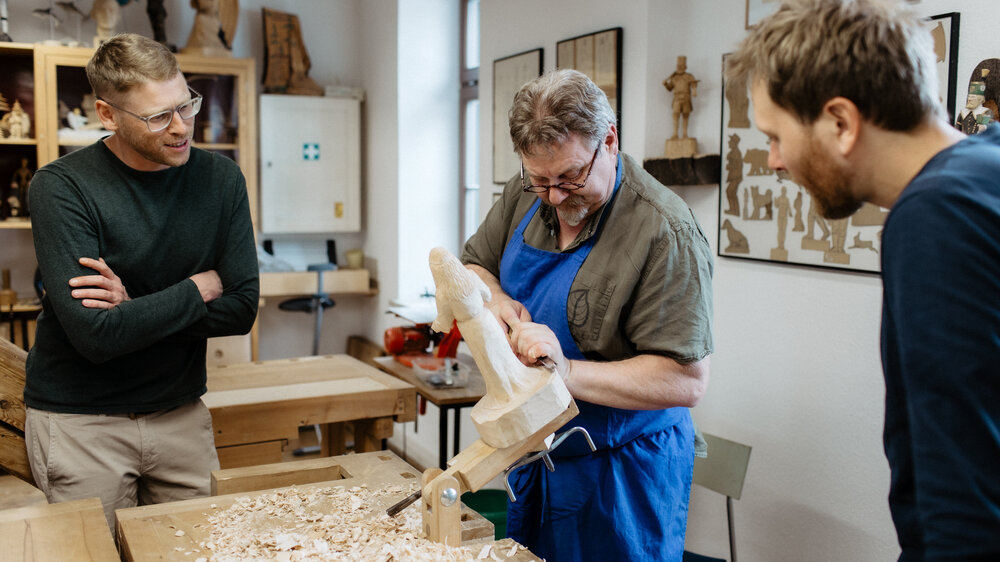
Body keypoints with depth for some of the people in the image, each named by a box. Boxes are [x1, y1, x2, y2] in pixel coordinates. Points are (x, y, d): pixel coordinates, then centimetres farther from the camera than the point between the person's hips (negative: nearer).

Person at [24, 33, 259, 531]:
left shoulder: (220, 179, -3)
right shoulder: (61, 187, -15)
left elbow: (241, 310, -6)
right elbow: (96, 335, -22)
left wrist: (135, 308, -18)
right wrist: (199, 288, -12)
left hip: (181, 413, 4)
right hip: (80, 421, -3)